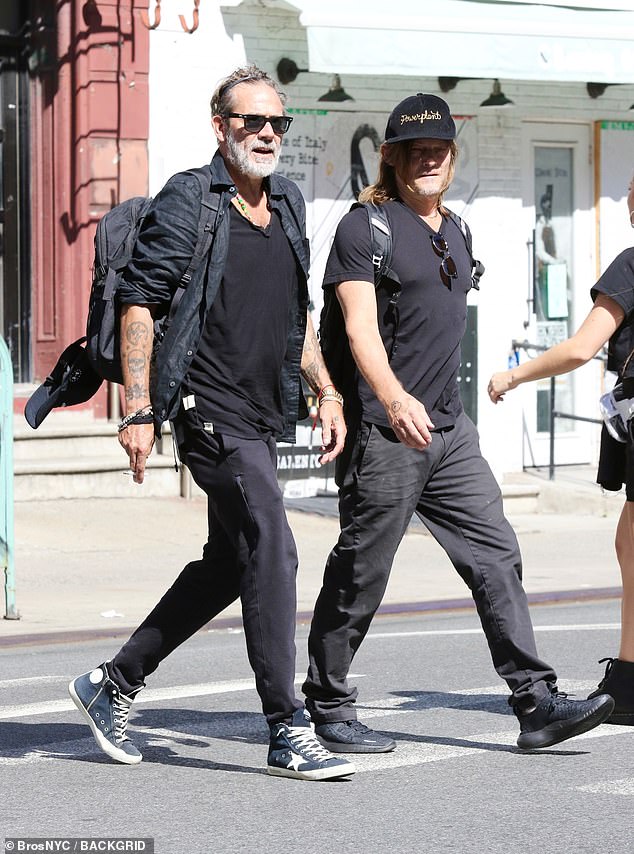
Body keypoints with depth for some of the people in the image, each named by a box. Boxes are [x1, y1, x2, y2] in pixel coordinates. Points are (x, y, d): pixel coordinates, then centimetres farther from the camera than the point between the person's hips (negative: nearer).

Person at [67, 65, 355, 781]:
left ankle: (112, 684, 26)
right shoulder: (188, 201, -8)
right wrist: (138, 412, -14)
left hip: (262, 417, 8)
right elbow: (138, 304, -9)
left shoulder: (288, 204, 15)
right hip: (212, 415, -8)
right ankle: (288, 734, -10)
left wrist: (326, 393, 16)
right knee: (272, 553, -14)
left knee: (227, 566, 13)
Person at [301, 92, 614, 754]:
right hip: (383, 430, -7)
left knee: (496, 556, 2)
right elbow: (360, 327, -19)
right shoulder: (364, 227, -8)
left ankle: (535, 702, 3)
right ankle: (327, 710, 12)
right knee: (360, 575, 0)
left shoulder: (455, 232, 17)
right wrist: (394, 399, -35)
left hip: (449, 427, 8)